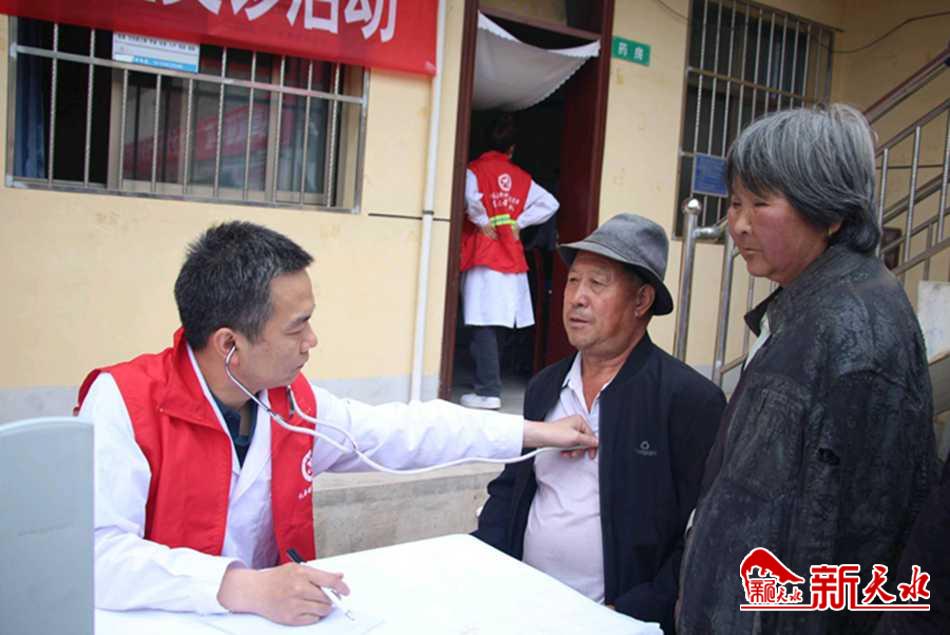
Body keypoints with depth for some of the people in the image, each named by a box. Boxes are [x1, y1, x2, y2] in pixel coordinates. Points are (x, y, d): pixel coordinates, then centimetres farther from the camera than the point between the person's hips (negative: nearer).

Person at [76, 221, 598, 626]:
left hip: (262, 618, 5)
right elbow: (98, 554, -26)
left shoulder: (294, 400, 0)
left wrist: (532, 432, 13)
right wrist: (245, 588, -36)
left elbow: (403, 431, 10)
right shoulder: (124, 403, -17)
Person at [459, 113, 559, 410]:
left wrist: (483, 222, -7)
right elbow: (550, 204, 9)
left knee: (483, 325, -7)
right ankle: (489, 383, 22)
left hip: (483, 257, -5)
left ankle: (488, 391, -11)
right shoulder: (522, 178, 12)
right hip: (512, 257, 5)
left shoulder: (475, 169, -2)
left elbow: (470, 196, -22)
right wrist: (518, 222, 6)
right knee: (497, 324, 13)